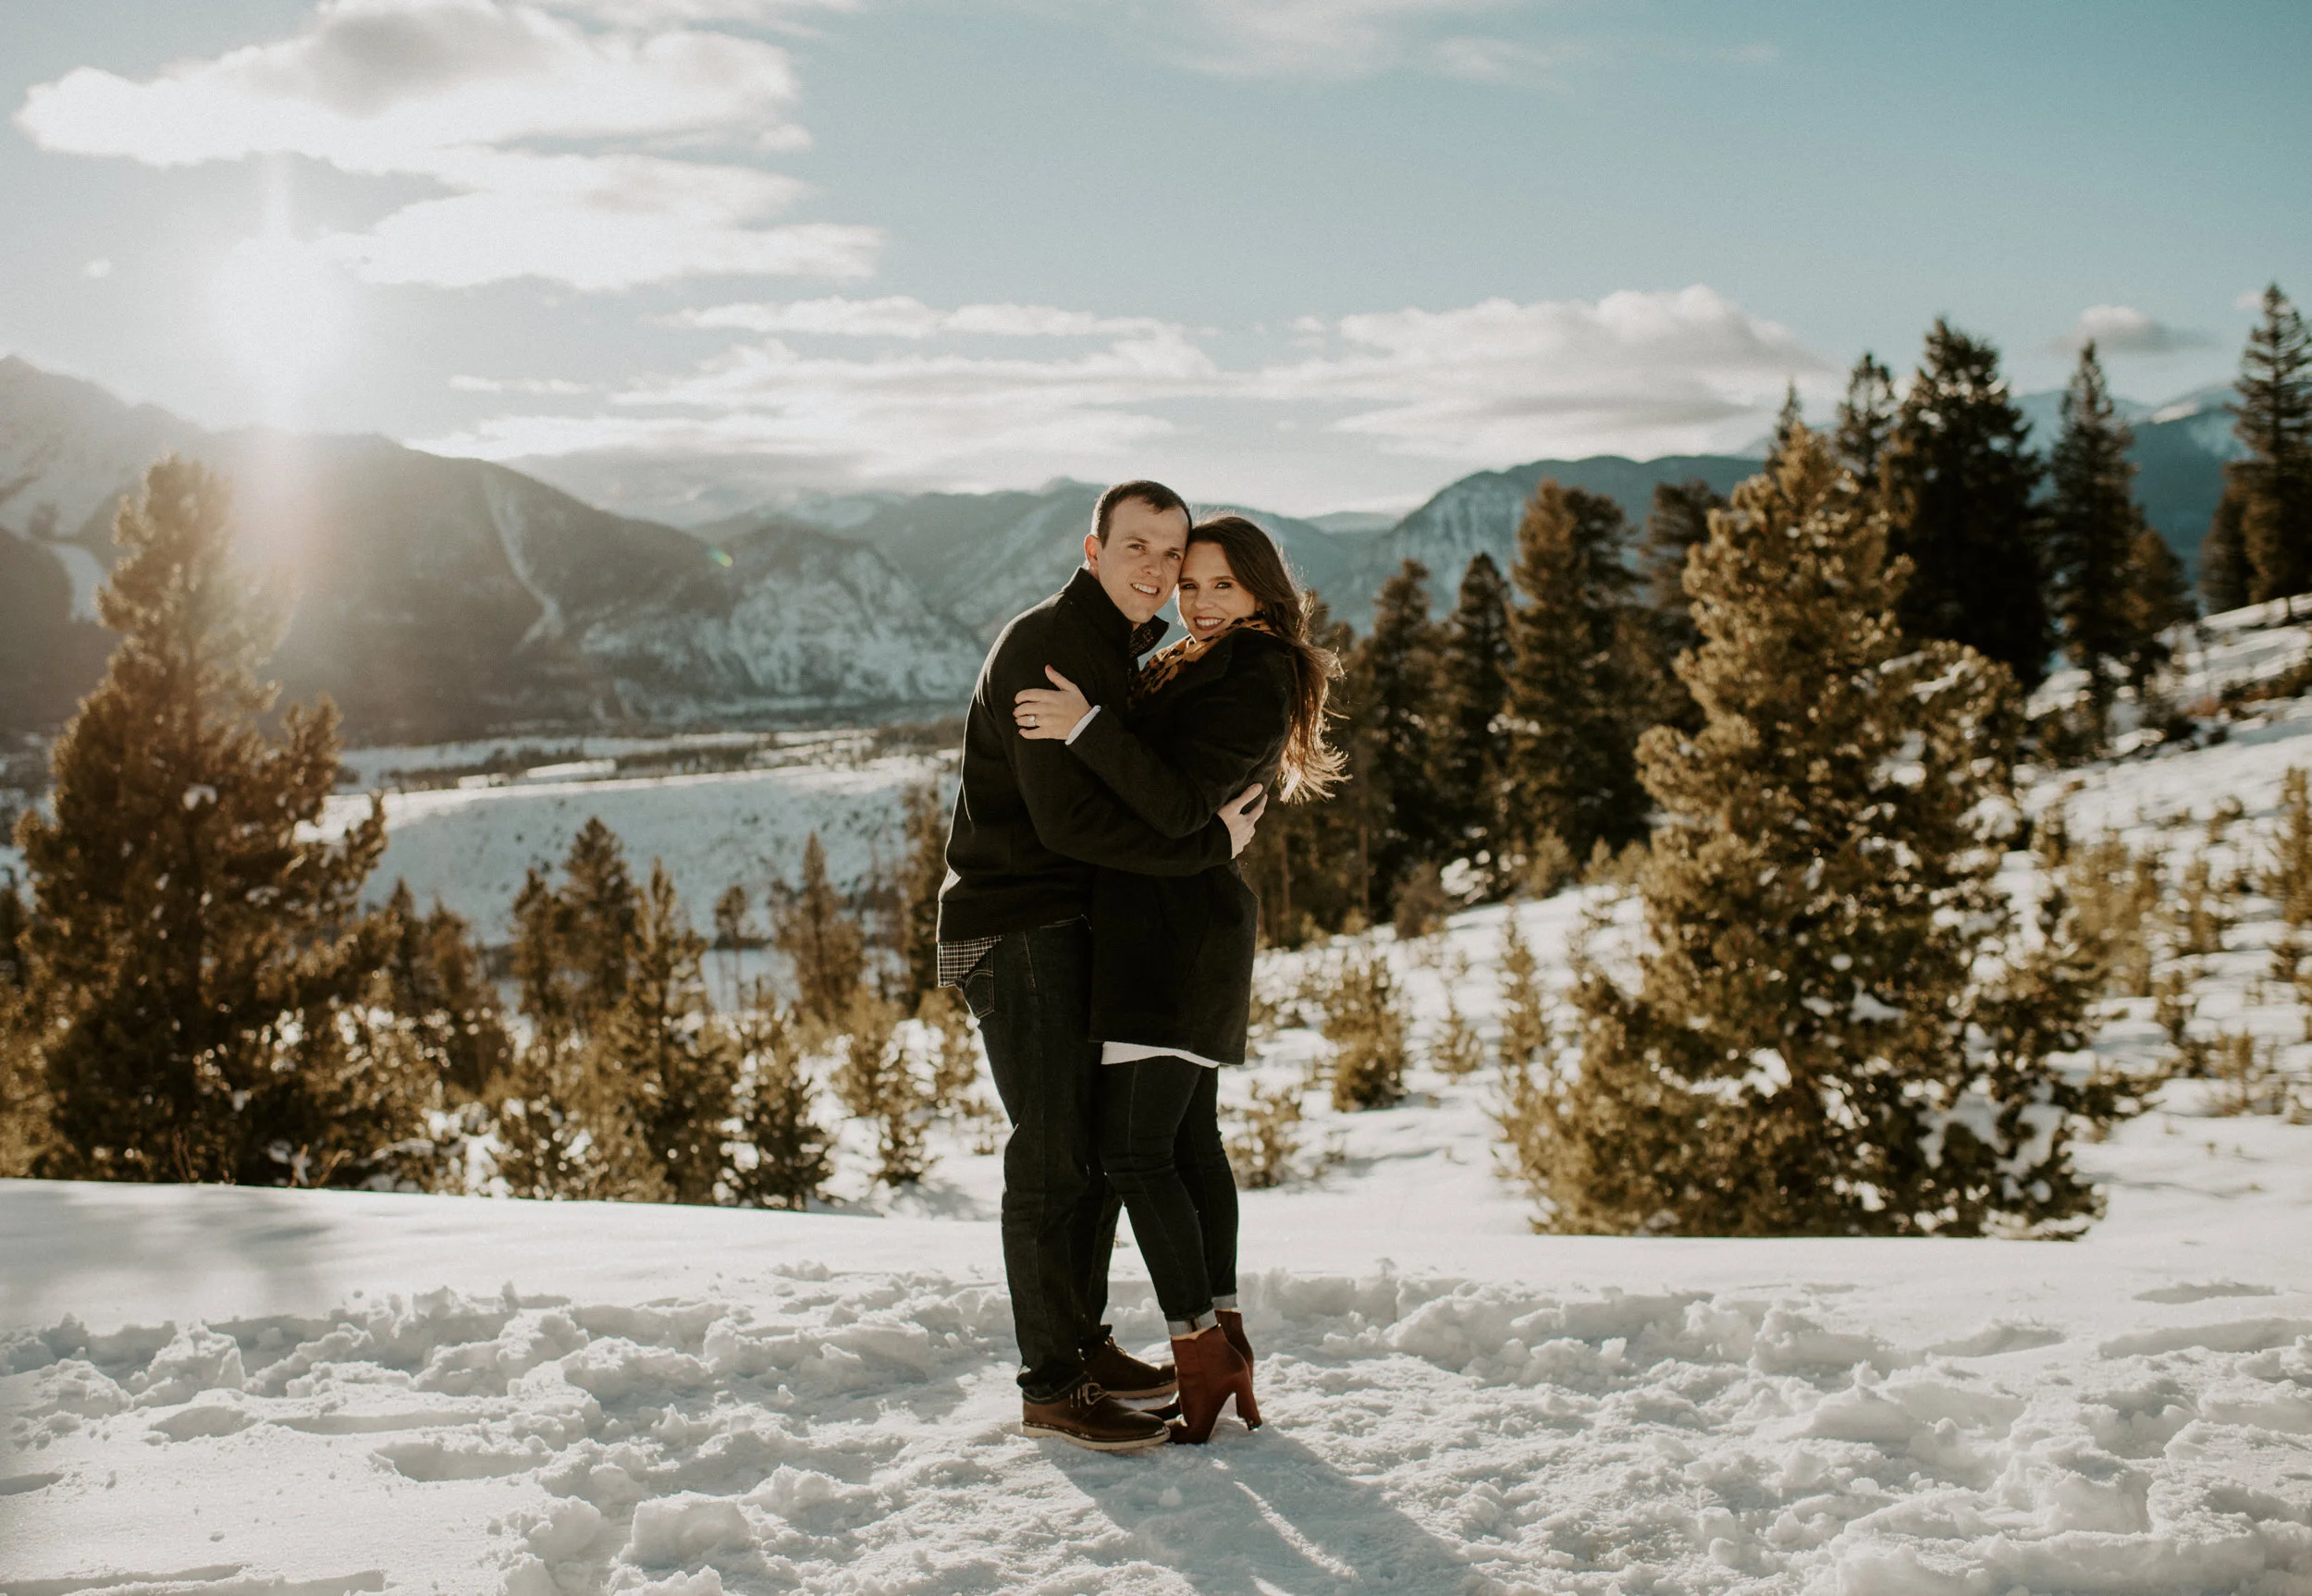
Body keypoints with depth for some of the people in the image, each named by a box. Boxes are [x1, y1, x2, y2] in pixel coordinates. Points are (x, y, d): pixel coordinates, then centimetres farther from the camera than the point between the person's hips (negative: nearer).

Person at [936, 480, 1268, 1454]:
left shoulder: (1122, 652, 16)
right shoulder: (1045, 646, -16)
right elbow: (1068, 818, -24)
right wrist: (1208, 843, -19)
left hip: (1076, 925, 10)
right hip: (1014, 928, -10)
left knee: (1102, 1142, 14)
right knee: (1053, 1154, -7)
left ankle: (1084, 1343, 27)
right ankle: (1050, 1387, 2)